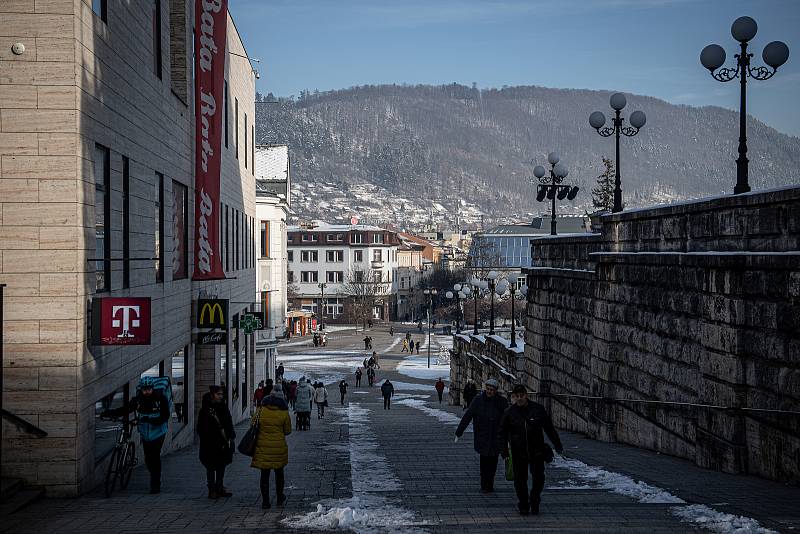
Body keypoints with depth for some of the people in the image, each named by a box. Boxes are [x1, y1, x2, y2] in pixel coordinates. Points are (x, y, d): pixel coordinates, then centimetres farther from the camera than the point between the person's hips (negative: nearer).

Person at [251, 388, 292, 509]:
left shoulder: (260, 410, -5)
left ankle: (265, 501, 5)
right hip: (278, 446, 0)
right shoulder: (284, 413, -8)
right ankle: (279, 498, 30)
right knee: (279, 472, 18)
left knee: (264, 474, 6)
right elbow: (288, 431, 1)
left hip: (262, 447, 0)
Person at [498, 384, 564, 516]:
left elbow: (549, 429, 7)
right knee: (520, 481, 5)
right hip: (518, 454, 0)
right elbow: (502, 434, 3)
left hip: (537, 452, 0)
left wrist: (558, 446, 8)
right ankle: (523, 505, 22)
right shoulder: (509, 412, -2)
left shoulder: (538, 409, -1)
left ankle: (534, 501, 24)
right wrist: (504, 451, -5)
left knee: (539, 478, -1)